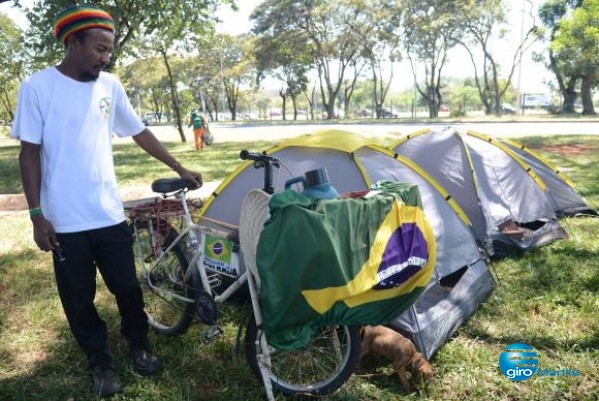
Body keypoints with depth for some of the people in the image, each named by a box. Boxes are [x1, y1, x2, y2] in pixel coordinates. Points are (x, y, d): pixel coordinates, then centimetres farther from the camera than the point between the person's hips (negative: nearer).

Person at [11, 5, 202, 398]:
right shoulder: (38, 86, -8)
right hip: (65, 221, -2)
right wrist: (37, 215, -9)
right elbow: (30, 152, -5)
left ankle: (139, 345, 35)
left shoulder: (110, 85, 3)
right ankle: (101, 362, 31)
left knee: (127, 287, 12)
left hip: (110, 215, 3)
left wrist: (180, 168, 11)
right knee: (79, 300, 11)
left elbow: (141, 132, 12)